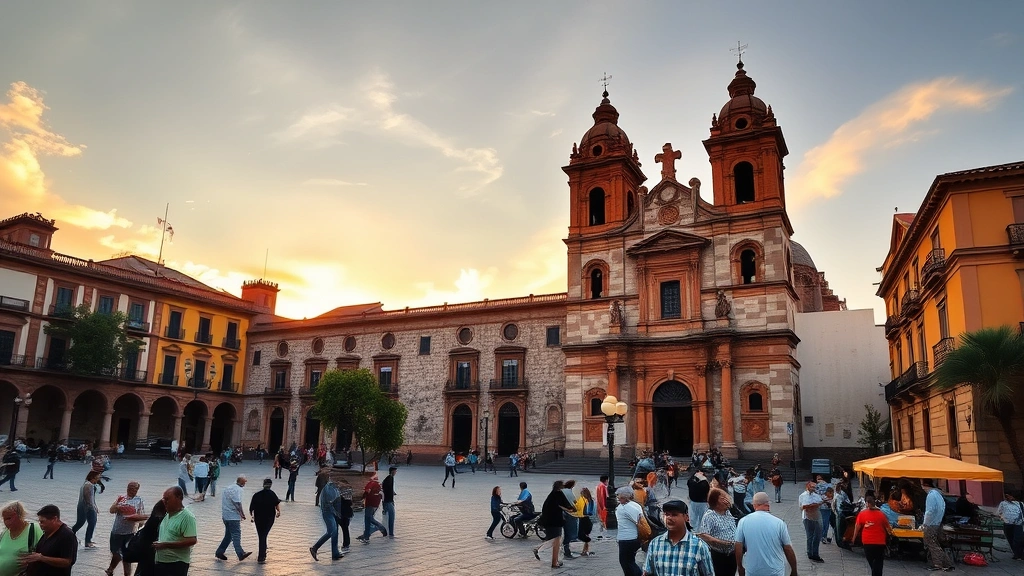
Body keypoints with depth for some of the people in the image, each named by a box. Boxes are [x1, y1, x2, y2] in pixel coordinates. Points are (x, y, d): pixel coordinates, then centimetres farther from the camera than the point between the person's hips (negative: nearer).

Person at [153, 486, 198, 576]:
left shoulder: (187, 517, -16)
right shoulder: (167, 515, 11)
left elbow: (192, 540, -24)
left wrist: (165, 545, -23)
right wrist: (157, 544, 4)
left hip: (176, 564, -9)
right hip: (160, 562, 9)